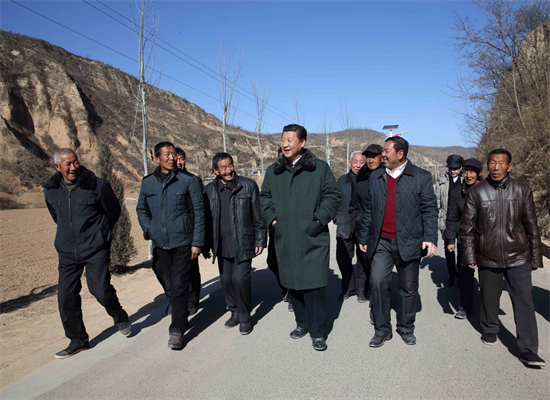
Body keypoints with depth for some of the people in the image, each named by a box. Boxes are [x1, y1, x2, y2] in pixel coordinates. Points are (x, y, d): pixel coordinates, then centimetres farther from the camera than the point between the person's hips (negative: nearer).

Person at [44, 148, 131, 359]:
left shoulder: (97, 185, -11)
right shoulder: (51, 190, 3)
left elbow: (113, 210, 3)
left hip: (96, 249, -4)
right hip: (67, 252, 5)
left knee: (101, 290, -11)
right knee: (66, 297, 4)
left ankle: (120, 318, 21)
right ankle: (78, 340, 23)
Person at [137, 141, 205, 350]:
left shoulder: (188, 181, -5)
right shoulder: (148, 182, 5)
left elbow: (199, 212, -5)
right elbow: (142, 209, 18)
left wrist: (197, 242, -8)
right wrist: (147, 229, 0)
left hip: (183, 242, -4)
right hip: (159, 243, 4)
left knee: (179, 287, -2)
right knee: (168, 285, 15)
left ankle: (177, 330, 10)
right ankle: (181, 314, 37)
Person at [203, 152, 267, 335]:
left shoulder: (248, 185, -4)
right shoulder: (209, 190, 4)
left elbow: (258, 216, -2)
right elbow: (206, 218, 9)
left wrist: (260, 240, -4)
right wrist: (207, 244, 8)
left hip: (243, 243, -3)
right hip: (222, 245, 4)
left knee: (240, 278, -9)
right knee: (226, 280, 11)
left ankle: (245, 316, 11)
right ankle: (234, 311, 32)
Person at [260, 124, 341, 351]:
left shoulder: (320, 168, -1)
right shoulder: (274, 171, 9)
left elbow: (332, 196, 1)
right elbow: (265, 197, 17)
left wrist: (319, 221, -8)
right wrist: (271, 218, 3)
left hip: (313, 238, -4)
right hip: (285, 239, 4)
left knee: (314, 285, -3)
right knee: (291, 283, 12)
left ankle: (317, 331, 14)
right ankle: (302, 323, 31)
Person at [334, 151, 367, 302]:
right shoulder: (342, 180, 8)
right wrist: (337, 219, 2)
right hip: (345, 227, 3)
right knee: (342, 258, 6)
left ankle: (361, 290, 23)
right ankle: (348, 287, 25)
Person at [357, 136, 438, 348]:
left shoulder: (421, 177, -1)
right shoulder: (375, 177, 9)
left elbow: (429, 210, -3)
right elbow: (369, 210, 11)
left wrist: (430, 238, -13)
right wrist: (363, 237, 10)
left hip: (408, 242, -2)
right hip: (381, 242, 2)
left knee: (409, 287, 9)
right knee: (378, 283, -4)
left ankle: (406, 328, 29)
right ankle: (382, 330, 13)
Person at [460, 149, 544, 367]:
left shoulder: (522, 190, 1)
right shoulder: (476, 192, -3)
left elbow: (531, 226, 6)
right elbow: (467, 226, 0)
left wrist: (535, 257, 7)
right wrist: (469, 256, -2)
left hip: (518, 257, 0)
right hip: (488, 257, 0)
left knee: (524, 302, -2)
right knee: (489, 298, 14)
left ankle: (528, 350, 7)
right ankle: (490, 330, 37)